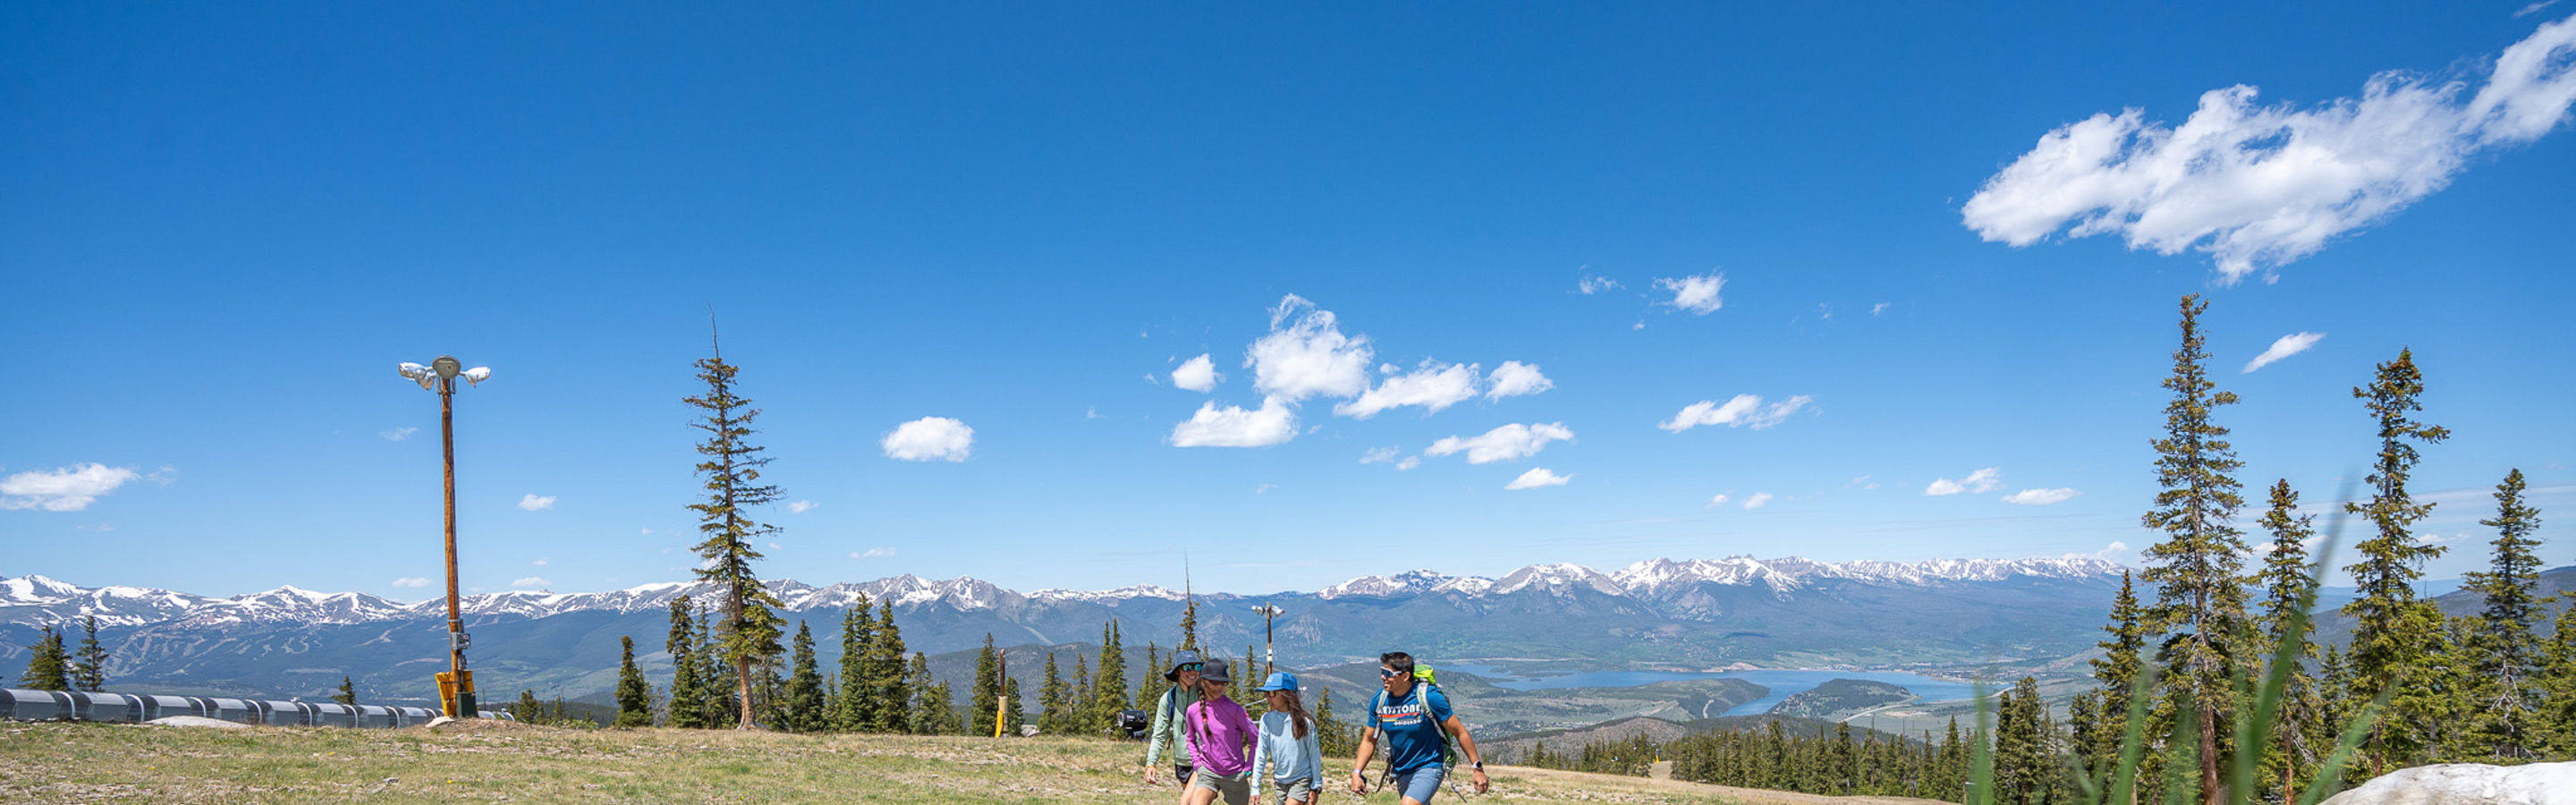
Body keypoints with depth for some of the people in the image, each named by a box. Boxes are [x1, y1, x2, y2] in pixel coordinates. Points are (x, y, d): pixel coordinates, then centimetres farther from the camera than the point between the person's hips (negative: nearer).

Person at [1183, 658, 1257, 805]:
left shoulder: (1234, 710, -12)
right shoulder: (1193, 710, -1)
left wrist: (1248, 770, -5)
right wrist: (1197, 764, 8)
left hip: (1235, 775, -2)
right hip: (1208, 773, 2)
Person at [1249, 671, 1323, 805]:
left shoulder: (1304, 721, -14)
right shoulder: (1267, 720, -4)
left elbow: (1315, 755, -6)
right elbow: (1260, 754, -1)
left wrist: (1316, 788, -3)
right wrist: (1255, 787, -4)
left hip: (1302, 780, -5)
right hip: (1280, 782, 5)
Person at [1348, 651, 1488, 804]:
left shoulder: (1429, 697, -18)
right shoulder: (1380, 701, -4)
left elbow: (1460, 732, -11)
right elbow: (1369, 740, 7)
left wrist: (1478, 769, -9)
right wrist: (1356, 773, -5)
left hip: (1429, 767, -6)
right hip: (1401, 772, 6)